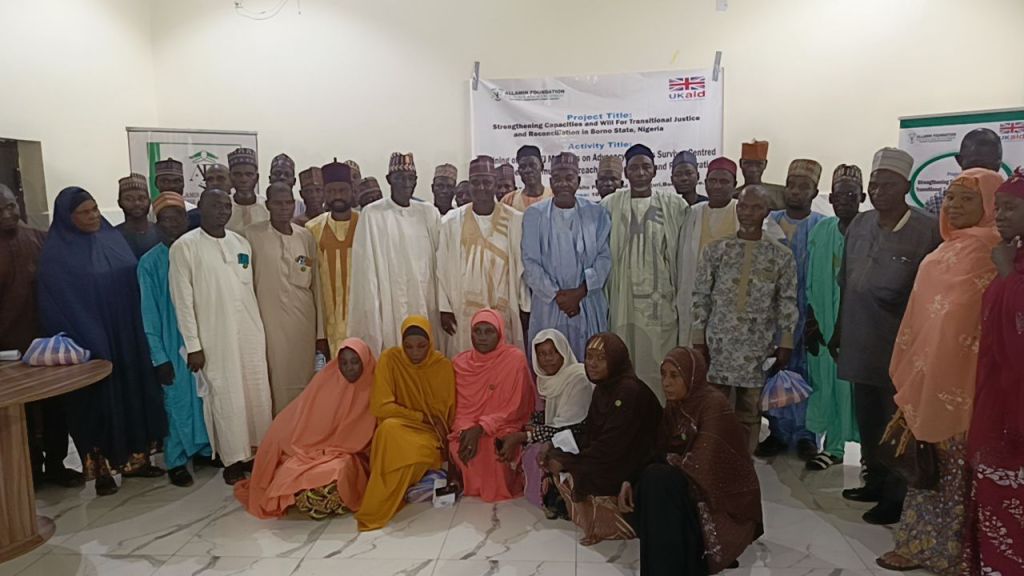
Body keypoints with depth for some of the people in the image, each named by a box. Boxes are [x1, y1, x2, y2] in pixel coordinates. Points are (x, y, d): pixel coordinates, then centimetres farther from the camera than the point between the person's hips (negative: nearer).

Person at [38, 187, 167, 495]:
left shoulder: (112, 238, 6)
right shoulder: (56, 254, -8)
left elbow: (133, 281, 11)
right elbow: (57, 307, -9)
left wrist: (138, 328, 5)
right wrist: (86, 343, -14)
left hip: (126, 336, 5)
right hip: (89, 343, -5)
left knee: (133, 394, 11)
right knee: (98, 401, 4)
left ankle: (135, 459, 24)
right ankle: (101, 469, 18)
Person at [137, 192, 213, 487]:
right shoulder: (150, 262, -6)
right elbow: (150, 314, -4)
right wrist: (159, 357, -7)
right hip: (172, 344, -2)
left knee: (205, 396, 12)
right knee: (177, 400, 7)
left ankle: (204, 448, 30)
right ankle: (176, 460, 22)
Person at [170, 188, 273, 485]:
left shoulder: (242, 243, 8)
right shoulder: (185, 246, -5)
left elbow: (251, 289, 11)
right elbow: (182, 300, -7)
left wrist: (260, 329, 9)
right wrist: (193, 345, -9)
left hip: (250, 333, 4)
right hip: (214, 337, -4)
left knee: (258, 394, 8)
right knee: (226, 399, 2)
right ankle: (233, 459, 16)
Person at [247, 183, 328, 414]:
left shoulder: (306, 236, 7)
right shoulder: (252, 235, -2)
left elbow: (316, 285, 9)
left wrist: (321, 332, 7)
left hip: (304, 323, 3)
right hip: (271, 323, -3)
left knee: (304, 383, 6)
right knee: (277, 383, -1)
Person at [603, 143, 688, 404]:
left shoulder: (674, 204, 3)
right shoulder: (610, 205, 3)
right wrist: (602, 297, 4)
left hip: (661, 300, 0)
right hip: (623, 299, 1)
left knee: (658, 362, 3)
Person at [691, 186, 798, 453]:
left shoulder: (781, 256, 2)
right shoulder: (716, 250, 1)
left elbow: (788, 303, 4)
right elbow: (701, 296, 2)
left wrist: (785, 345, 0)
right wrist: (698, 339, -1)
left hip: (757, 348, 1)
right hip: (719, 344, 0)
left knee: (749, 412, 9)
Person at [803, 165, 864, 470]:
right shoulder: (821, 231, 7)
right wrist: (812, 320, 5)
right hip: (826, 321, 4)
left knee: (859, 381, 0)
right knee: (829, 380, 9)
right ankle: (833, 445, 21)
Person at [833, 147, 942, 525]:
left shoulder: (928, 231, -12)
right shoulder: (859, 224, 6)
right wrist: (839, 331, 15)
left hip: (901, 347, -5)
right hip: (860, 342, 6)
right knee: (867, 419, 17)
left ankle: (896, 496, 22)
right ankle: (875, 481, 34)